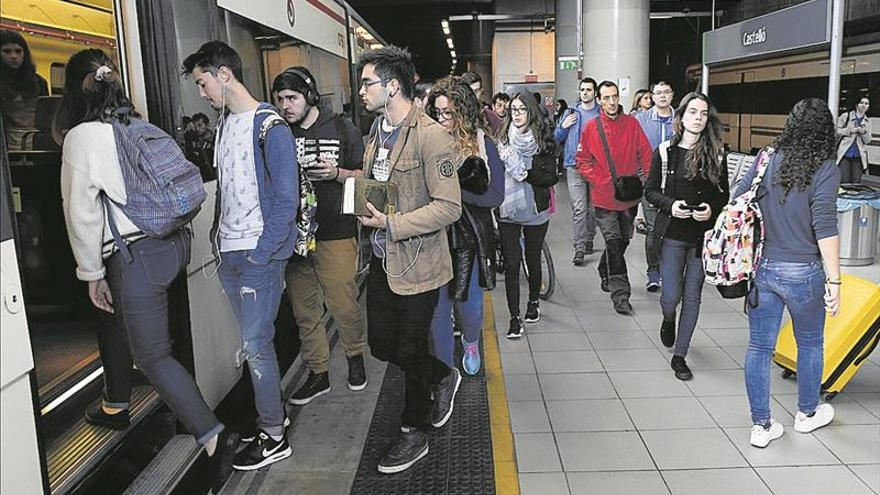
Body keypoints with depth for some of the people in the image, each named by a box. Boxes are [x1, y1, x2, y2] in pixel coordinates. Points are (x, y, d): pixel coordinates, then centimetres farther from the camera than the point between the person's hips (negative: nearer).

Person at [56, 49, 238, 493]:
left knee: (153, 355, 0)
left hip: (136, 256, -8)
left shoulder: (82, 137, -9)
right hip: (174, 241, 8)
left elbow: (82, 212, -10)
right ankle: (116, 407, 44)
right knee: (115, 319, 28)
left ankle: (215, 437, -4)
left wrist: (92, 274, 0)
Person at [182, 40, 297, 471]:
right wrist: (218, 235, 11)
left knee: (256, 345, -3)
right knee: (252, 340, 15)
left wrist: (261, 254, -16)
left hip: (258, 255, -8)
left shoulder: (270, 127, -12)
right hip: (228, 253, 8)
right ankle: (273, 410, 31)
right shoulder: (225, 120, 13)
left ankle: (273, 436, 12)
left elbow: (286, 199, -15)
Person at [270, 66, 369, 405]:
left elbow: (365, 176, 4)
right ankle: (318, 373, 23)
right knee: (304, 309, 9)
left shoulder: (342, 129, 1)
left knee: (344, 304, -1)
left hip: (335, 235, -3)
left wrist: (337, 173, -14)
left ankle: (355, 356, 27)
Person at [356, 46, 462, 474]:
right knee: (381, 345, 14)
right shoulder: (378, 130, 10)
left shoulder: (431, 135, -17)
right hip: (381, 259, 8)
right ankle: (442, 378, 41)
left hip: (416, 263, -8)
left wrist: (392, 224, -25)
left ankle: (414, 433, 28)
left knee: (410, 351, 6)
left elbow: (448, 206, -21)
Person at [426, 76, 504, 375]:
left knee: (469, 305, 11)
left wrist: (454, 190, -18)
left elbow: (495, 195, -9)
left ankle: (470, 343, 46)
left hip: (469, 237, -1)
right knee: (438, 307, 6)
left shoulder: (482, 144, -5)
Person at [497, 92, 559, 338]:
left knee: (533, 259, 15)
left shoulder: (544, 141, -3)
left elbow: (551, 177, -7)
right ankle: (515, 318, 4)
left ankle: (533, 303, 38)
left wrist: (526, 173, -18)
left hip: (536, 210, 0)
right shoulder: (502, 140, 0)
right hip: (507, 210, 0)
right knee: (511, 264, -3)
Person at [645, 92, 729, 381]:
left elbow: (724, 194, 9)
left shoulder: (716, 154, 2)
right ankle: (668, 319, 37)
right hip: (672, 234, -1)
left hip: (703, 235, 1)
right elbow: (650, 190, 3)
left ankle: (679, 356, 20)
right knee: (672, 295, -3)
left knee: (692, 296, 6)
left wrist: (712, 209, -12)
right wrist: (670, 204, -15)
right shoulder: (666, 151, -1)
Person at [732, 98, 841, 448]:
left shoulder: (766, 161, -1)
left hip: (761, 269, 3)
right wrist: (834, 281, -12)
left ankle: (761, 426, 20)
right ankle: (807, 413, 40)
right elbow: (825, 228, -17)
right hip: (802, 274, -3)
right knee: (810, 344, 20)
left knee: (759, 346, 11)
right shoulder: (825, 169, -12)